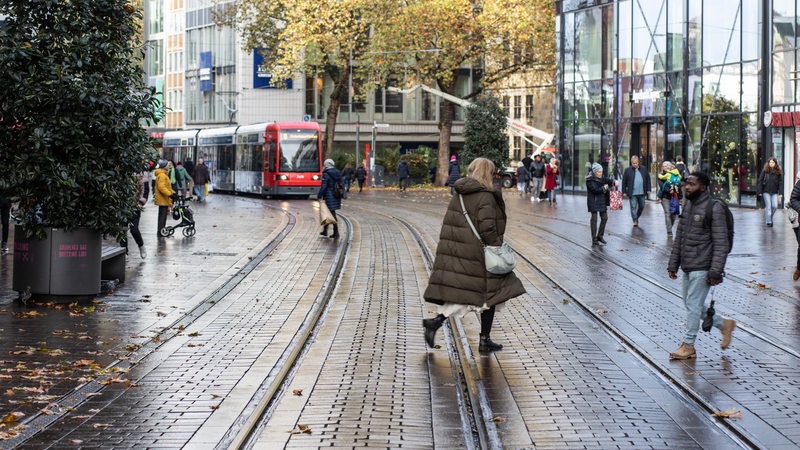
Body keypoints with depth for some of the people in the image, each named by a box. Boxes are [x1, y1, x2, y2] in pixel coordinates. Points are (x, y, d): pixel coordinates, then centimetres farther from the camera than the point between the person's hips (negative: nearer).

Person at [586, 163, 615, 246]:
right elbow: (595, 190, -21)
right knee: (594, 219, -5)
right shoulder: (590, 180, -13)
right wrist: (604, 188, -13)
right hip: (593, 202, -7)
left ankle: (600, 236, 24)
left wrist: (613, 182, -23)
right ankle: (594, 240, -1)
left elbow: (608, 180, -3)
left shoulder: (601, 178, 9)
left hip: (602, 201, 7)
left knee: (604, 218, 10)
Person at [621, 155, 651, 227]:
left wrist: (648, 189, 6)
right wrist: (624, 191, -2)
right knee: (633, 207, -6)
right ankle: (635, 221, -3)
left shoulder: (644, 169, 6)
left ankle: (636, 218, 32)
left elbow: (648, 179, 11)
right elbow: (624, 181, 1)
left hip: (642, 192, 3)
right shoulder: (628, 170, -1)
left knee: (641, 206, 13)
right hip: (632, 193, -3)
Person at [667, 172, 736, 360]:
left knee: (693, 305, -4)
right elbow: (679, 237, 17)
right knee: (691, 304, 13)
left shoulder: (714, 209, -12)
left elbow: (721, 244, -15)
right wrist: (673, 265, 13)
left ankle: (688, 346, 5)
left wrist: (715, 272, -20)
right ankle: (724, 324, 29)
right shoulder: (688, 206, 12)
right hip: (687, 267, 8)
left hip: (702, 268, -8)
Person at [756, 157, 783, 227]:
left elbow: (780, 183, 4)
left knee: (775, 206, -5)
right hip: (766, 192, -2)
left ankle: (768, 217, 20)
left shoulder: (778, 172, 3)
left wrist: (780, 193, -3)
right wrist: (759, 191, -5)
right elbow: (760, 181, 1)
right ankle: (768, 221, 1)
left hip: (775, 192, 2)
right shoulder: (765, 171, -1)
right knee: (768, 206, -4)